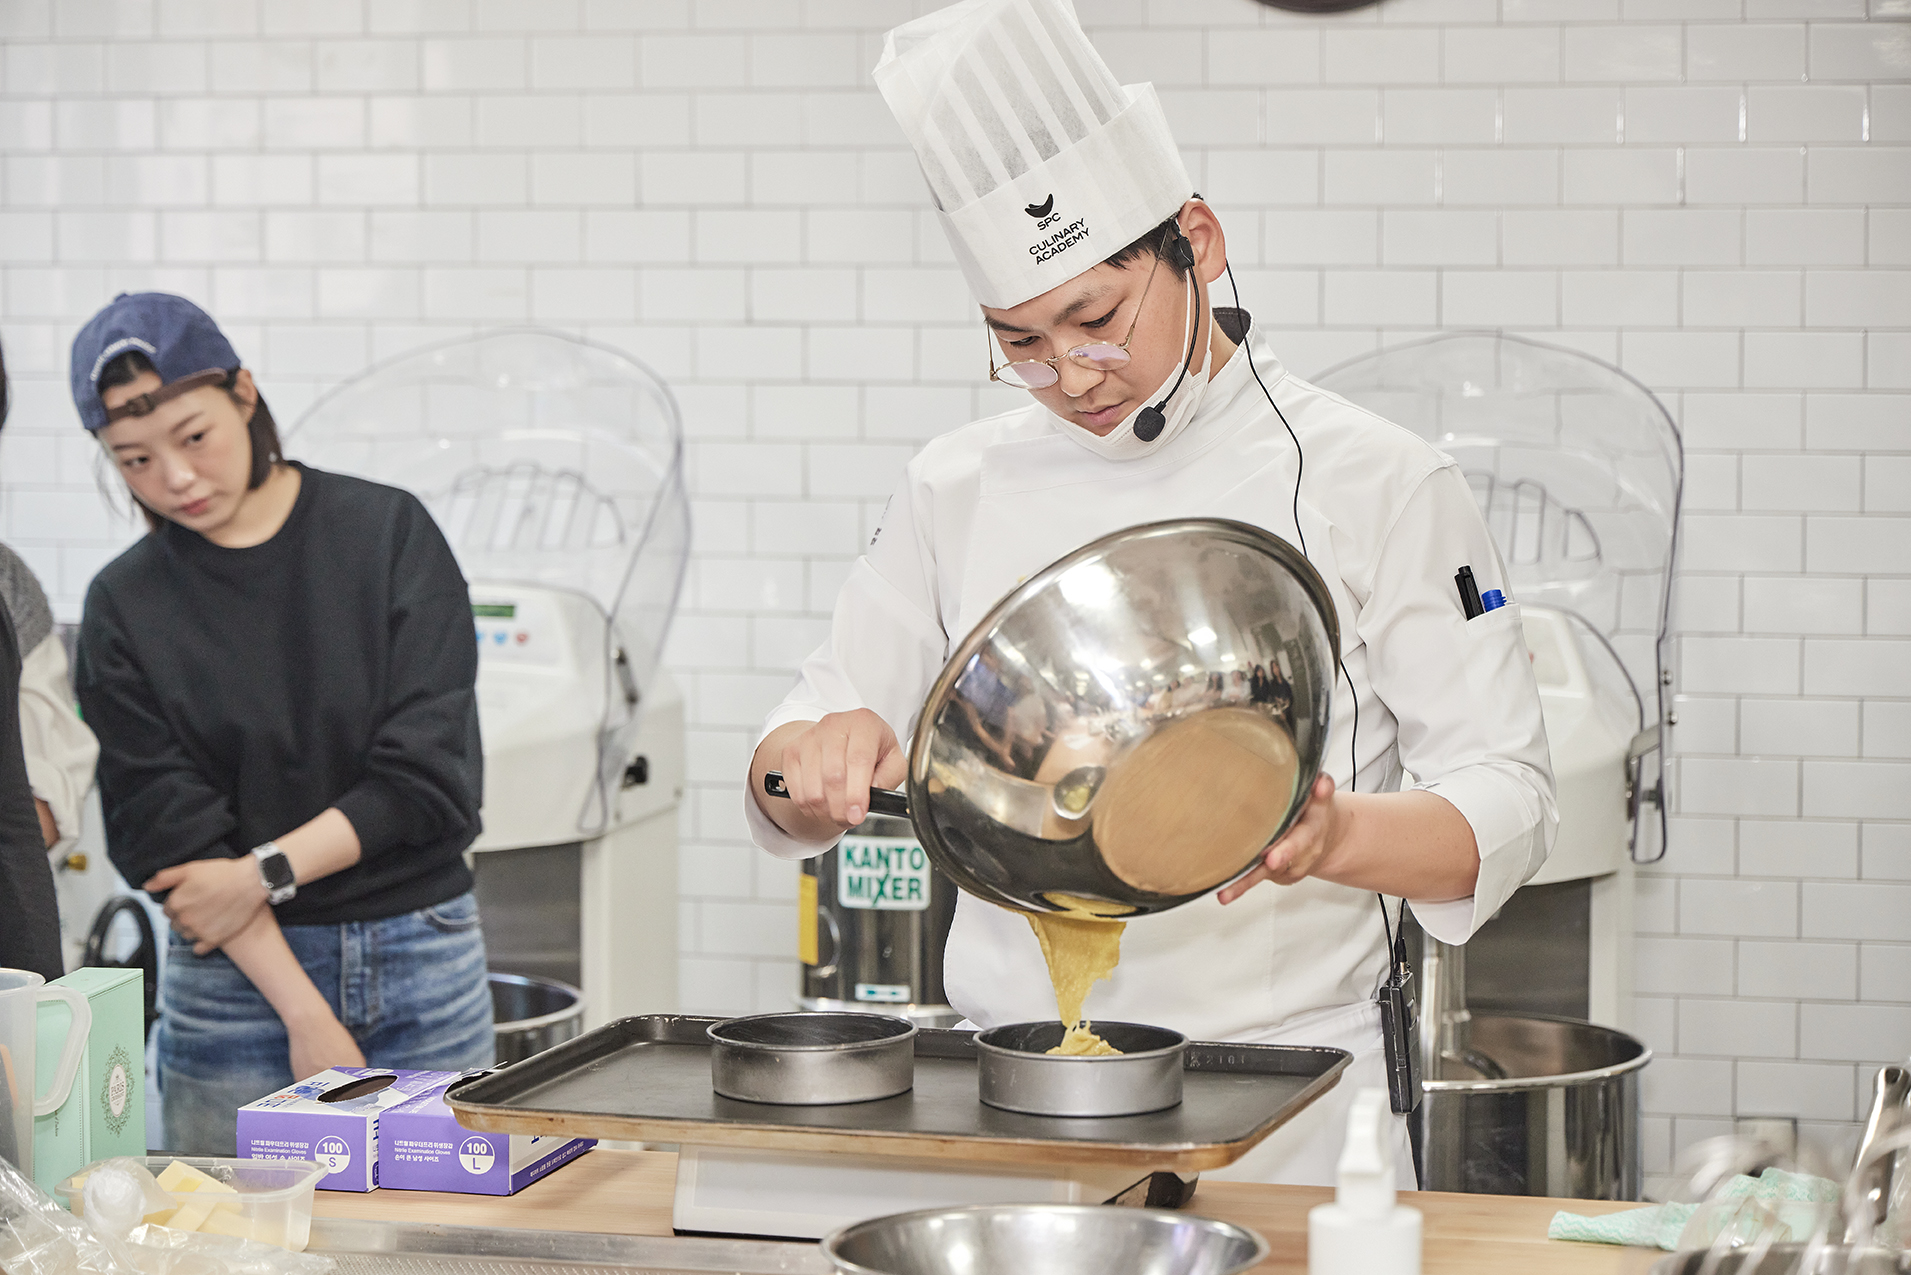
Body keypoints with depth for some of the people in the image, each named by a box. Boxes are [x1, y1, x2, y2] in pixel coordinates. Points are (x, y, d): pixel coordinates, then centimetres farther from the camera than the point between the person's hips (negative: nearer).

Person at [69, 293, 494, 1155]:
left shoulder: (388, 533, -1)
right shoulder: (126, 606, 1)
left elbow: (430, 771, -6)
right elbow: (172, 832, -6)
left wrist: (263, 873, -11)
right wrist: (305, 1017, -14)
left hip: (421, 962, 0)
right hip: (237, 979, 0)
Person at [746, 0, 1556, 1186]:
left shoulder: (1377, 485, -2)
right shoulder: (959, 490, 8)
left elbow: (1504, 803, -5)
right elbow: (793, 795, 12)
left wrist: (1334, 832, -25)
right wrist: (813, 758, -11)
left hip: (1282, 1117, -2)